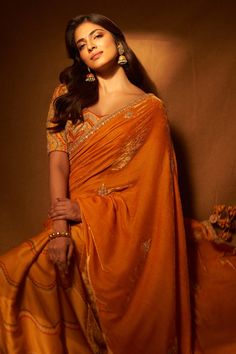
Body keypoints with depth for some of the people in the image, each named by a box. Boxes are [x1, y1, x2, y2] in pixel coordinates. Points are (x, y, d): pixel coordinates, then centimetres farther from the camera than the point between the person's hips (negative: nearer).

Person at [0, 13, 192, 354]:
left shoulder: (149, 108, 4)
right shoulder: (69, 95, 12)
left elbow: (152, 183, -4)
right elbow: (58, 161, -1)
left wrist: (86, 211, -12)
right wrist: (59, 228, -14)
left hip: (123, 233, -3)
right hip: (73, 223, 4)